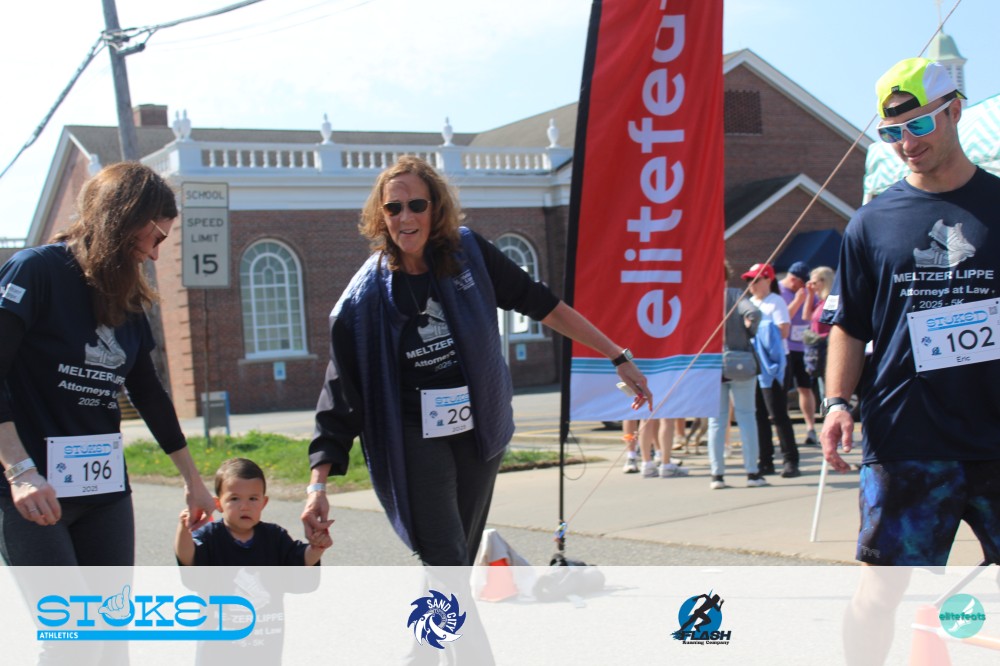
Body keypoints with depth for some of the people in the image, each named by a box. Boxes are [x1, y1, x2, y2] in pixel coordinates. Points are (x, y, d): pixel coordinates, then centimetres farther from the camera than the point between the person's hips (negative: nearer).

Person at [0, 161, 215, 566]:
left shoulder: (126, 301, 13)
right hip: (33, 490, -7)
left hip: (106, 487, 7)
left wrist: (193, 480, 26)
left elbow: (149, 394, 21)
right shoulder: (37, 270, -7)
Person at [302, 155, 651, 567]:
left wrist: (619, 357, 6)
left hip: (480, 429, 3)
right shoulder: (364, 297, -9)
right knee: (447, 564, -12)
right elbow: (339, 397, -8)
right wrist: (318, 485, -14)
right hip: (416, 437, -3)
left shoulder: (468, 252, -3)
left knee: (464, 555, 8)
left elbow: (543, 305, 5)